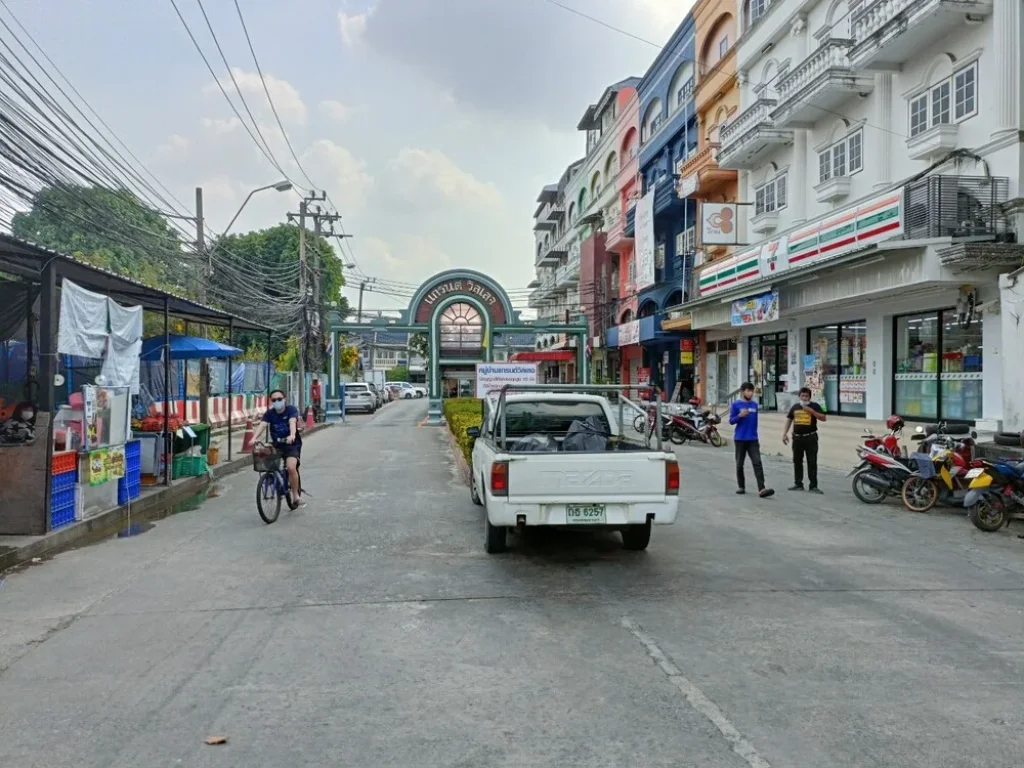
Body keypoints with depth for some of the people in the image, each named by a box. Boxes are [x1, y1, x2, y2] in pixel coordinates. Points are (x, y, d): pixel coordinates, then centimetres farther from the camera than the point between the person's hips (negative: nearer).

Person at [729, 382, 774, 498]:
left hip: (753, 440, 3)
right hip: (740, 439, -2)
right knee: (739, 464, 7)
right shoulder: (735, 404, -4)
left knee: (757, 463, -9)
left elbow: (755, 422, 16)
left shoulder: (754, 404, 8)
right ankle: (741, 486, 22)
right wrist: (740, 416, -24)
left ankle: (761, 489, -16)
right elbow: (731, 421, -4)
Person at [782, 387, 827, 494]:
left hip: (810, 438, -4)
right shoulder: (795, 407, 11)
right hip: (797, 438, 4)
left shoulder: (814, 406, 0)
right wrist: (785, 433, 11)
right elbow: (789, 419, 18)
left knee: (812, 462, -3)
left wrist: (811, 411, -18)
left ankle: (813, 486, 1)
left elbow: (823, 418, -8)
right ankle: (798, 484, 19)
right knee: (797, 461, 10)